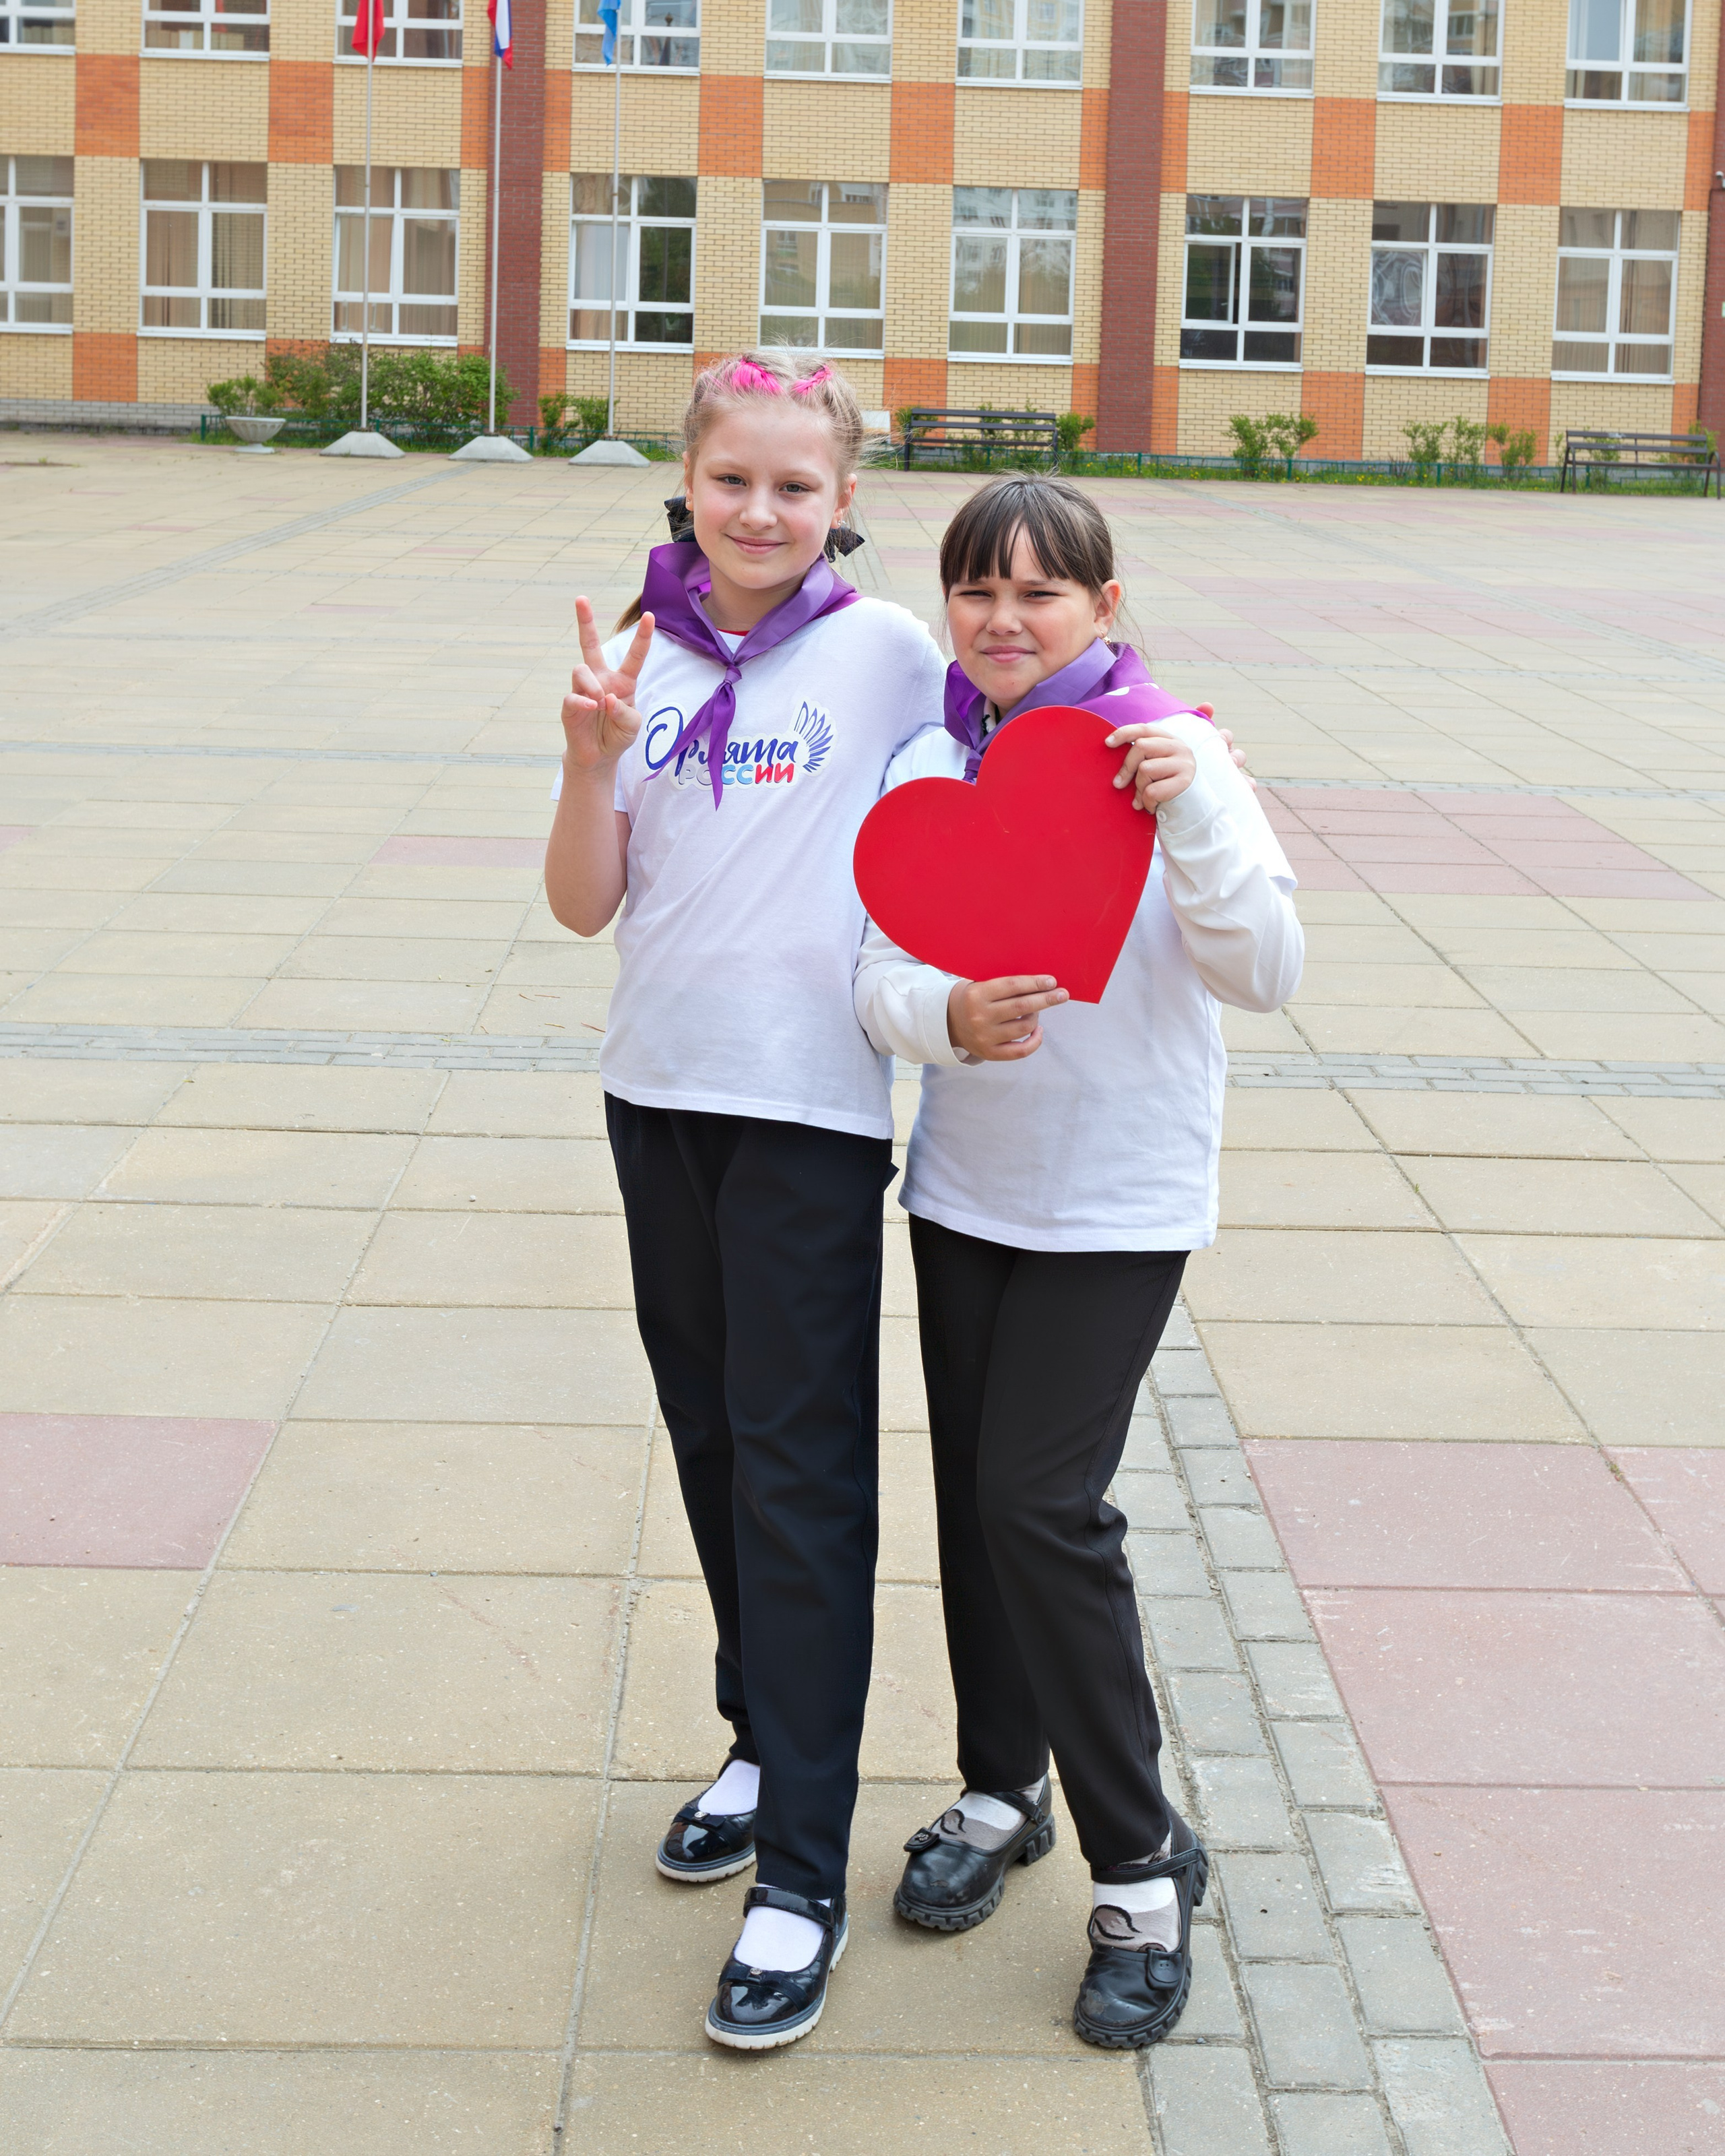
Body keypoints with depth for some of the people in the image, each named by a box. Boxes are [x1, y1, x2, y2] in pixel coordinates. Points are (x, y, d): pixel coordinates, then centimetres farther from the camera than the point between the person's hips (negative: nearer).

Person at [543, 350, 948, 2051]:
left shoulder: (887, 652, -5)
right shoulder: (644, 659, 4)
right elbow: (584, 905, 1)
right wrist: (594, 760, -14)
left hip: (813, 1101, -5)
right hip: (661, 1089, 5)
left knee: (801, 1466, -4)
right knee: (710, 1436, 16)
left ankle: (802, 1872, 2)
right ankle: (763, 1739, 35)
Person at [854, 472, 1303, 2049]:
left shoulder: (1170, 752, -9)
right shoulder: (931, 764, 1)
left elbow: (1265, 974, -16)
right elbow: (882, 970, -3)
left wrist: (1194, 815, -29)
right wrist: (948, 1018, -25)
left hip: (1119, 1200, -4)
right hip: (965, 1187, 5)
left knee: (1042, 1502, -10)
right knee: (973, 1494, 12)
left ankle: (1141, 1863, 5)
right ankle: (1001, 1789, 33)